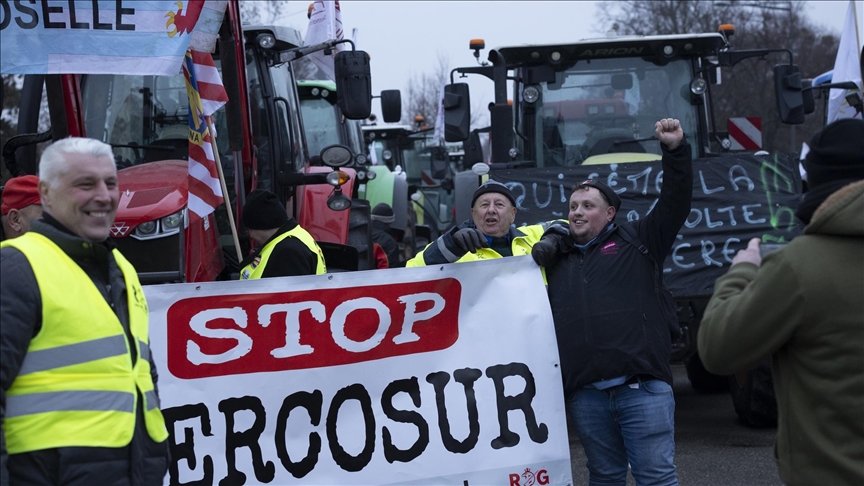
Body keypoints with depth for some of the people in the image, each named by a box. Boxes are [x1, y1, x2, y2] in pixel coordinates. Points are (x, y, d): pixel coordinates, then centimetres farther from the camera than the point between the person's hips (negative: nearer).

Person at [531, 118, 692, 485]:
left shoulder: (635, 241, 12)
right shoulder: (555, 259, 21)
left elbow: (675, 202, 6)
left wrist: (675, 151, -4)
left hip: (643, 387, -4)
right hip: (585, 395, 4)